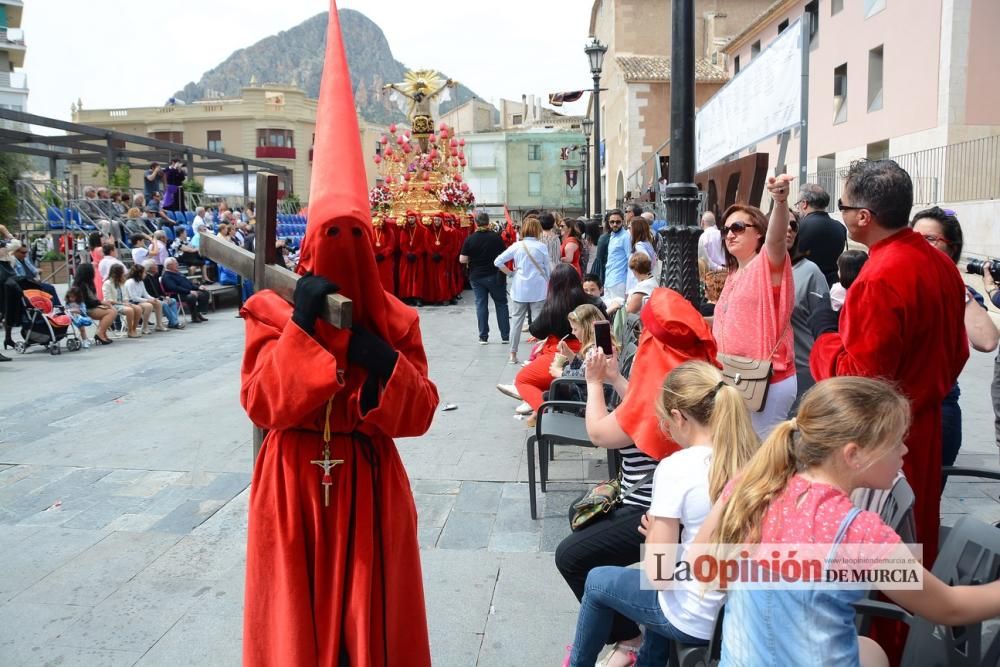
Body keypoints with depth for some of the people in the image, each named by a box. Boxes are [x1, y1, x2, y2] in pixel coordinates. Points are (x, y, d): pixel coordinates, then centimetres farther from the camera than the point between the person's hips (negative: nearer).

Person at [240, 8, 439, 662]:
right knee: (298, 614, 10)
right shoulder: (275, 315, -3)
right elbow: (261, 405, -12)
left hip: (369, 488, 1)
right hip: (294, 487, 0)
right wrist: (300, 328, -20)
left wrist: (386, 363, -21)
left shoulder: (394, 321, -1)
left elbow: (422, 413, -3)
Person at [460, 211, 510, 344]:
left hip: (476, 277, 1)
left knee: (481, 305, 7)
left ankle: (483, 337, 8)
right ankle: (505, 336, 11)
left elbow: (462, 259, -7)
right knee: (501, 304, 10)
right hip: (495, 276, -1)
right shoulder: (496, 237, -8)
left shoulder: (470, 239, -7)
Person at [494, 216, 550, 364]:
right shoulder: (542, 247, -5)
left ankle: (513, 354, 13)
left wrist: (511, 273, 7)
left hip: (520, 288, 2)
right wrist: (548, 286, 15)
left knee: (517, 319, 9)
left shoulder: (517, 246, -1)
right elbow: (548, 269, 2)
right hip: (538, 289, -2)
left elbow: (498, 262, -4)